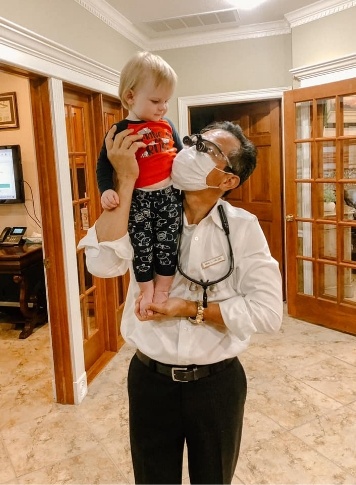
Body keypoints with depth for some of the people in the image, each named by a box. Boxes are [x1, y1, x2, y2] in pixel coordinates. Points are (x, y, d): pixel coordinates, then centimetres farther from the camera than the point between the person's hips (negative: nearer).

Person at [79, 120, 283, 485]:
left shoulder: (242, 227, -11)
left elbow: (268, 311, -16)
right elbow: (102, 263, -27)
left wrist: (192, 310, -21)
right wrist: (126, 181, -26)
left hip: (217, 382, 0)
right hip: (150, 378, 1)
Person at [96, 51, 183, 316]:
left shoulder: (168, 126, 8)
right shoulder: (121, 131, -4)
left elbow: (181, 156, 19)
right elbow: (104, 165, -4)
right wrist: (107, 190, -19)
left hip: (169, 195, 3)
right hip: (138, 199, -3)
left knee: (167, 244, 3)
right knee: (142, 246, 3)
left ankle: (163, 290, 18)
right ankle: (147, 291, 20)